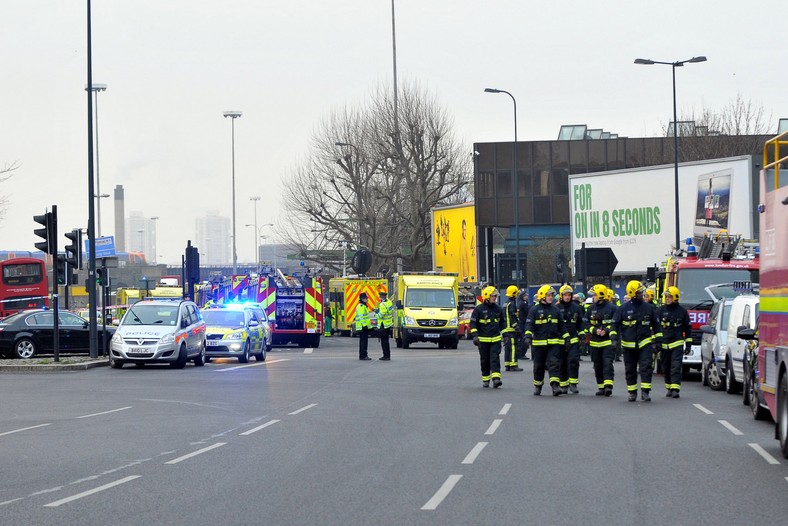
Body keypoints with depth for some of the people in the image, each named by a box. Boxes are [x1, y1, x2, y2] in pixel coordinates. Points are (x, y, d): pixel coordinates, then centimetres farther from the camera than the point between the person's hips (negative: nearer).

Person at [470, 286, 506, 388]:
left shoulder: (498, 309, 9)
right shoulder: (479, 309, -4)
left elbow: (502, 323, 19)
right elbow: (473, 323, -4)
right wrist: (475, 336, -14)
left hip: (495, 339, 2)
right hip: (483, 340, -2)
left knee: (495, 359, -11)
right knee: (485, 360, 7)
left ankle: (496, 379, -21)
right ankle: (485, 380, 17)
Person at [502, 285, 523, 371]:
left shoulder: (506, 305, 18)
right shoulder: (512, 304, -13)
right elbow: (513, 318, -19)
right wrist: (518, 329, -19)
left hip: (506, 329, 10)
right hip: (511, 329, -10)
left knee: (507, 348, 11)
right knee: (513, 347, -10)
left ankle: (507, 365, 13)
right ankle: (513, 365, -13)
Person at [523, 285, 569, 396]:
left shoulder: (555, 310, 10)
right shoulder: (534, 310, -1)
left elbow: (561, 325, 16)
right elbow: (529, 324, -8)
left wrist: (566, 338, 13)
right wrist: (528, 335, -23)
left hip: (554, 342, 2)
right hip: (538, 343, -2)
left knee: (554, 364, -11)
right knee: (539, 366, 9)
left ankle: (555, 386, -18)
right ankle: (537, 386, 25)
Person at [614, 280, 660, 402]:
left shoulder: (649, 308, 5)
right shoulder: (624, 308, -1)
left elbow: (655, 325, 14)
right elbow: (615, 324, 5)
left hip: (645, 343, 0)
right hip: (629, 345, 0)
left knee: (646, 368, -10)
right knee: (630, 370, 7)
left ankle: (645, 392, -10)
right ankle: (632, 393, 17)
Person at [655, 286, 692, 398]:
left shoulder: (682, 311, 4)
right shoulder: (661, 310, 6)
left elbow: (688, 329, 10)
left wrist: (688, 345, 8)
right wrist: (658, 340, -7)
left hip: (677, 344, -3)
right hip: (664, 344, 3)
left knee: (676, 367, -12)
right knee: (666, 368, 9)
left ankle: (675, 390, -17)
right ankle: (669, 389, 21)